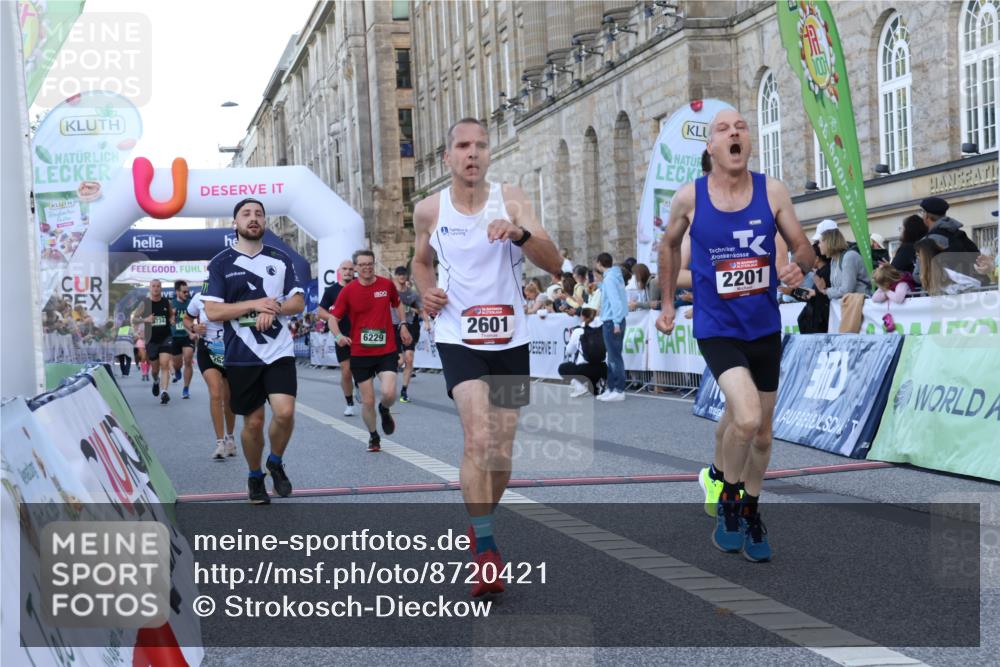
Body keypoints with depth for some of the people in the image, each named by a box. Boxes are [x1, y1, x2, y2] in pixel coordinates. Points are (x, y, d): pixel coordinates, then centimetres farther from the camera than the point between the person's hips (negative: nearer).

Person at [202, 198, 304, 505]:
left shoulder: (281, 259, 8)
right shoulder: (221, 263, 0)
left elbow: (298, 302, 6)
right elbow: (212, 311, -7)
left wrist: (274, 309, -14)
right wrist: (255, 304, -15)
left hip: (279, 351, 1)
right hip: (241, 356, -1)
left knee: (285, 412, -15)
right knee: (253, 421, 5)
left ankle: (276, 463, 14)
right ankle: (255, 477, 28)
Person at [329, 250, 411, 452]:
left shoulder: (387, 284, 0)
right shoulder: (348, 291, -4)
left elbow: (398, 304, 20)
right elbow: (333, 318, 0)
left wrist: (403, 326, 9)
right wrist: (339, 336, -19)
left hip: (386, 350, 0)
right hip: (360, 354, 0)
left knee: (389, 393, -17)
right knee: (368, 401, 2)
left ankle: (384, 410, 20)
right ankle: (373, 436, 27)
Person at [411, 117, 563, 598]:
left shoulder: (510, 200, -4)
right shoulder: (429, 210, 0)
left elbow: (554, 264, -13)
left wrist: (519, 233, -31)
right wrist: (426, 291, -1)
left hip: (509, 339, 2)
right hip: (458, 336, -1)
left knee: (502, 452, 9)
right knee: (478, 438, -21)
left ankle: (481, 526, 34)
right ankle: (486, 552, -17)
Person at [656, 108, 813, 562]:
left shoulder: (772, 192, -6)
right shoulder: (689, 197, -8)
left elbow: (802, 246, 2)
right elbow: (669, 244, 11)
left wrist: (799, 267, -21)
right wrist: (667, 302, 14)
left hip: (765, 328, 3)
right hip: (716, 328, -3)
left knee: (759, 428, 15)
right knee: (747, 418, -23)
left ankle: (750, 511, 39)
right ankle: (727, 496, 4)